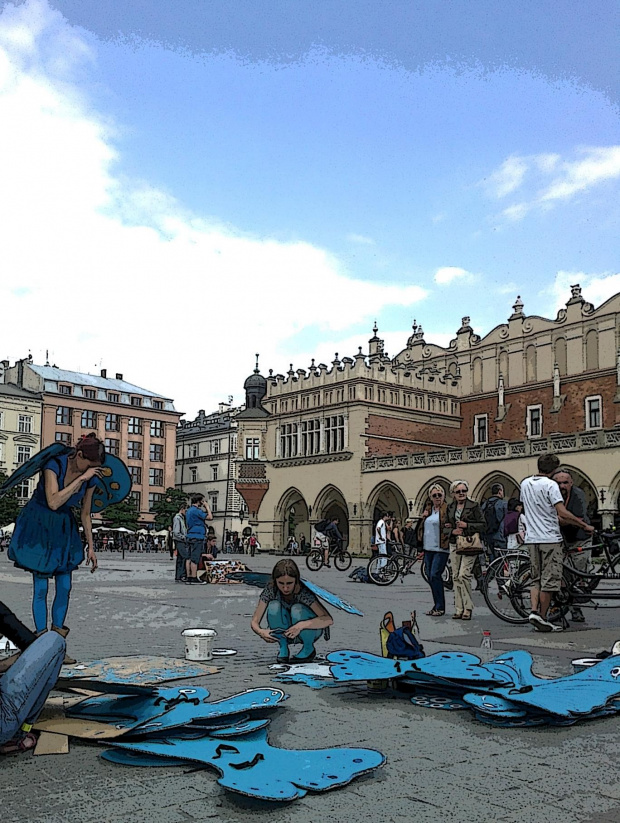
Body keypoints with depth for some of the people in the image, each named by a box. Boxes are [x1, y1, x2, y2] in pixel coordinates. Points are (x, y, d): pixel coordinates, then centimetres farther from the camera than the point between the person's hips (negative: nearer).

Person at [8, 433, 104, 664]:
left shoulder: (90, 479, -8)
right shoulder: (54, 465, -22)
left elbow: (85, 514, 4)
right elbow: (53, 501, -34)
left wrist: (90, 547, 7)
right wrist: (81, 478, -33)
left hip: (64, 529, 5)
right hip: (38, 526, -5)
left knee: (64, 587, 2)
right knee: (41, 587, -5)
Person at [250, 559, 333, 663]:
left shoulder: (303, 592, -30)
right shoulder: (271, 590, -21)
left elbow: (328, 619, -38)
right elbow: (254, 622, -19)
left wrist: (301, 625, -52)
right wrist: (261, 632, -42)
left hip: (310, 630, -2)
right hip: (286, 632, 2)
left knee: (297, 609, -33)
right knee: (274, 606, -27)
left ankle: (309, 649, -10)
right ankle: (283, 647, -9)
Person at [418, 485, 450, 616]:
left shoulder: (446, 509, -6)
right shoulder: (428, 509, 14)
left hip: (441, 549, -7)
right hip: (428, 548, 7)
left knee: (435, 575, -12)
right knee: (430, 576, 8)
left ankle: (440, 607, -4)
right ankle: (436, 605, 17)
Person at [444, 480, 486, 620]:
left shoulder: (474, 506, -2)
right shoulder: (450, 508, 12)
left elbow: (483, 525, -5)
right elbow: (445, 527, 16)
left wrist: (466, 525, -14)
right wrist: (452, 531, -5)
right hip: (454, 545, 6)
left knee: (463, 575, -15)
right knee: (455, 577, 4)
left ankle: (468, 608, -4)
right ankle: (459, 609, 10)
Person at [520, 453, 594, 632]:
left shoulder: (525, 484, 10)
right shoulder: (550, 485, -11)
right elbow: (563, 513, -19)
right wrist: (585, 525, -9)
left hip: (531, 538, 6)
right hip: (549, 538, -6)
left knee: (537, 579, 13)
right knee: (549, 580, 1)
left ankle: (534, 611, -2)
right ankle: (542, 618, 2)